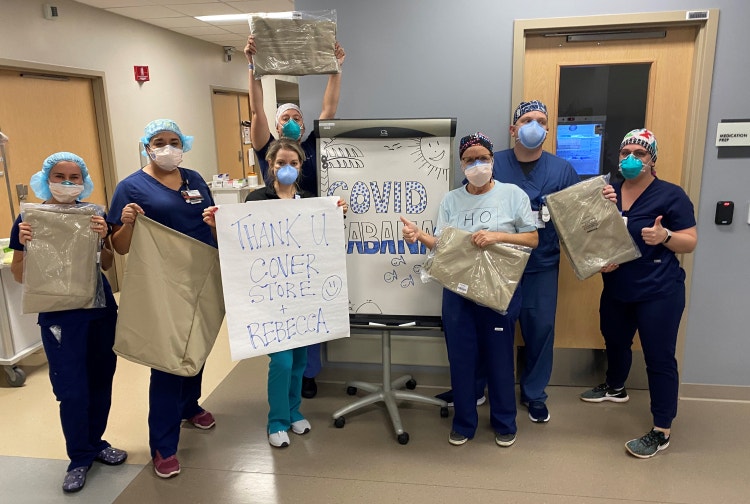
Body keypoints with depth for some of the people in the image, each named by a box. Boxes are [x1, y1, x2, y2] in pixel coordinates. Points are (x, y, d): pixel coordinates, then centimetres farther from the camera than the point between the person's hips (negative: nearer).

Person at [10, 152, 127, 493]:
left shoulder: (93, 213, 1)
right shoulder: (30, 218, -5)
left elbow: (107, 264, 4)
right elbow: (20, 276, -2)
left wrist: (102, 238, -15)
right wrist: (25, 244, -20)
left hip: (101, 308, 3)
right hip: (58, 315, -3)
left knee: (101, 380, 12)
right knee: (72, 390, 0)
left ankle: (95, 443, 32)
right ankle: (80, 457, 21)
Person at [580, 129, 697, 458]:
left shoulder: (671, 195, -8)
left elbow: (690, 243, -8)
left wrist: (665, 236, -27)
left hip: (659, 292, -6)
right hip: (616, 288, 6)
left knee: (659, 358, -2)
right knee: (615, 341, 24)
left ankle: (662, 432, 9)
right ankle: (616, 388, 51)